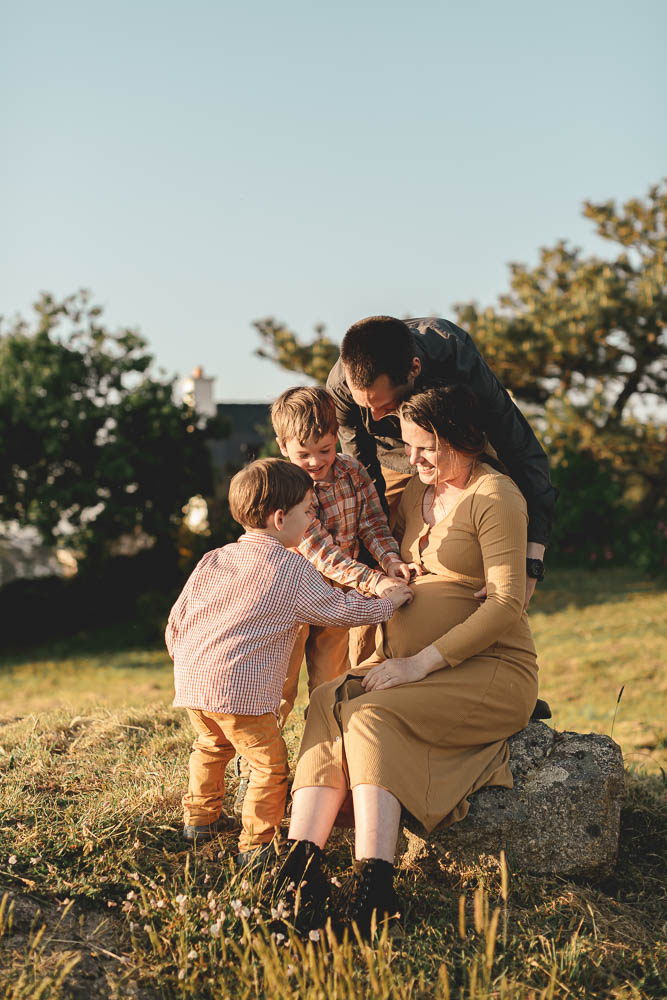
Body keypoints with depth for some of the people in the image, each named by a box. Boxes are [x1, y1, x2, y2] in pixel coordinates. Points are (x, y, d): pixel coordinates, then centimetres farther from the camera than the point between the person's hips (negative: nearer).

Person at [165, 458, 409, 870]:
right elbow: (341, 609, 4)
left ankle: (201, 816, 43)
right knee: (270, 763, 5)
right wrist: (391, 602, 19)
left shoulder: (213, 560, 13)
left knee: (211, 746, 30)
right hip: (242, 688, -7)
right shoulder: (293, 569, -3)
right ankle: (256, 845, 4)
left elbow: (177, 618, 17)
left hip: (190, 680, 7)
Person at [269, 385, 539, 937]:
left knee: (371, 715, -30)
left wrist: (421, 663, -21)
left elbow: (507, 604, -17)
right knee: (329, 701, -21)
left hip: (492, 670, -7)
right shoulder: (416, 493, 16)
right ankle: (301, 858, -36)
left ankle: (374, 886, -37)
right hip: (411, 665, 7)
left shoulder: (494, 495, -8)